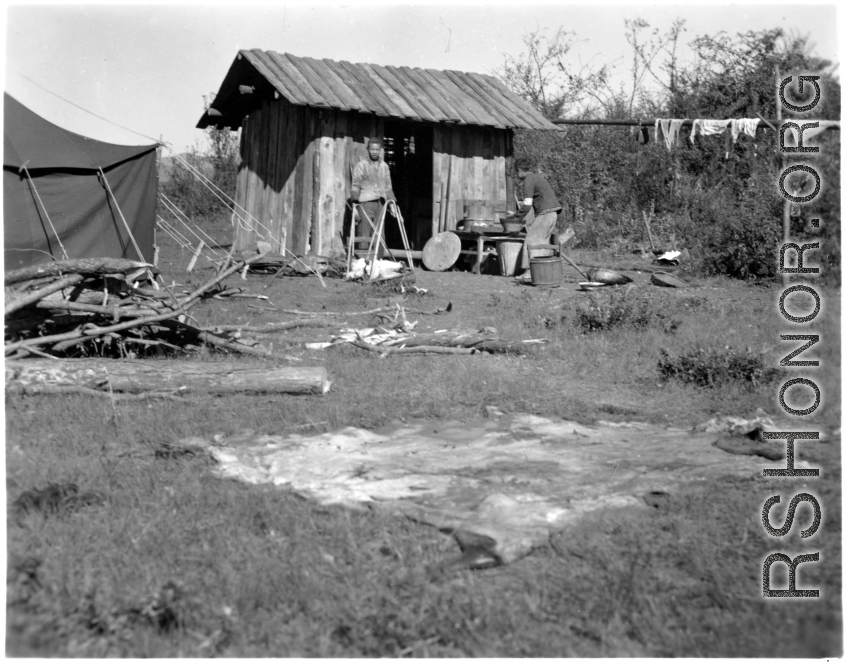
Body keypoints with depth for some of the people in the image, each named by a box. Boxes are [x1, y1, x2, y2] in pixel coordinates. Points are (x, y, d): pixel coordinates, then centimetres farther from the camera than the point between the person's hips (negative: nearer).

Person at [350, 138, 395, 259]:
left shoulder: (384, 166, 16)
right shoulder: (361, 165, 1)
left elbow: (388, 187, 21)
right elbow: (355, 186, -4)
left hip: (380, 204, 5)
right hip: (365, 204, -5)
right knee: (364, 236, -8)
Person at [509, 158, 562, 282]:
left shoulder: (529, 180, -7)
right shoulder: (536, 177, 22)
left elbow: (527, 205, -13)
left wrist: (516, 218, -3)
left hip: (545, 213, -9)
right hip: (552, 212, 9)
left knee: (532, 240, -8)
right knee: (542, 241, 10)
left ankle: (529, 271, -13)